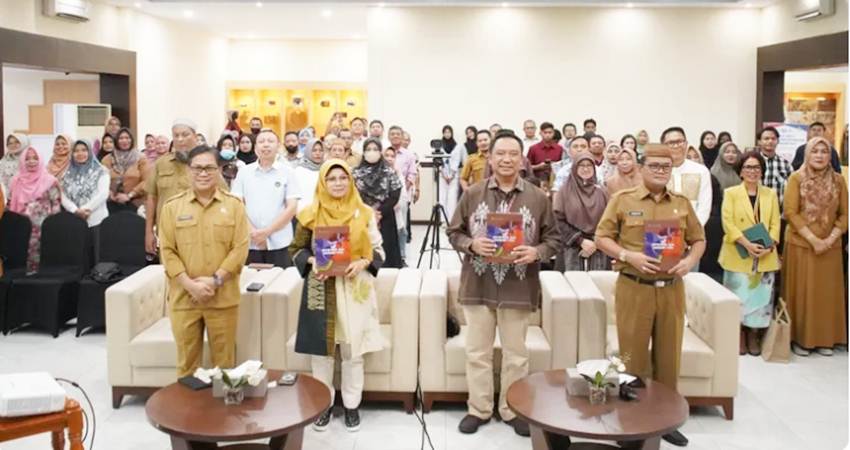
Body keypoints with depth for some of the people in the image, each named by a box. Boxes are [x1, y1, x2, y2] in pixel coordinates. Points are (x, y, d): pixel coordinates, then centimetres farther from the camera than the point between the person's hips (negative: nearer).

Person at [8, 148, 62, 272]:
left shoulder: (49, 180, -1)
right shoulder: (16, 181, 10)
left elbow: (56, 204, -2)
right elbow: (10, 205, 15)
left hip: (43, 228, -3)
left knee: (41, 256, -4)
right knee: (23, 256, 4)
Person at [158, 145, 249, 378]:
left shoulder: (234, 205, 3)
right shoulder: (172, 206, 4)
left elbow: (240, 248, -3)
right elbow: (167, 251, 0)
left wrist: (216, 280, -13)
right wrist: (190, 285, -11)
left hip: (223, 297, -1)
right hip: (184, 296, 1)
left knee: (224, 361, 8)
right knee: (186, 361, 10)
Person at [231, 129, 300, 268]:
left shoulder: (287, 172, 3)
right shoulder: (244, 172, 8)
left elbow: (292, 207, -2)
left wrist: (268, 231, -10)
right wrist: (252, 231, -9)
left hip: (278, 243, -1)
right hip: (250, 242, 1)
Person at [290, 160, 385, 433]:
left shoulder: (364, 213, 2)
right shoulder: (311, 214, 1)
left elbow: (378, 249, 6)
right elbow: (296, 249, 6)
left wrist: (362, 263, -13)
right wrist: (312, 262, -13)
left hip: (355, 289, 0)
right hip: (322, 290, 0)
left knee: (353, 349, 5)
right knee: (321, 348, 4)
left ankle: (351, 405, 19)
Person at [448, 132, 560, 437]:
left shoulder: (538, 198, 0)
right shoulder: (473, 194, 1)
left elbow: (554, 239, 4)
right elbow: (454, 232, 6)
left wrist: (536, 252, -15)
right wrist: (471, 244, -14)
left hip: (518, 289, 0)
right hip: (477, 287, 1)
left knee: (516, 354, 10)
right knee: (477, 352, 10)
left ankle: (513, 410, 25)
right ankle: (478, 409, 24)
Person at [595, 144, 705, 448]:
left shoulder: (682, 203, 9)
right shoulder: (622, 200, -1)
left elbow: (699, 239, 14)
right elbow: (602, 238, -2)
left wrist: (691, 259, -7)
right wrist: (628, 256, -17)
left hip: (671, 289, 3)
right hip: (633, 289, -3)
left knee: (668, 357, 10)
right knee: (633, 357, 4)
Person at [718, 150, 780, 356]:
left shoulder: (770, 194, 11)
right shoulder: (731, 193, 1)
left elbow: (775, 224, 6)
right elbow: (728, 223, -8)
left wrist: (769, 245, -11)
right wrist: (747, 244, -18)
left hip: (765, 257, 3)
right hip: (738, 256, -3)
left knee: (761, 296, 4)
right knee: (739, 296, 0)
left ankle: (754, 335, 17)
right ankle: (740, 335, 13)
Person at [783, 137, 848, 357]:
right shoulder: (796, 178, -4)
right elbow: (791, 212, -9)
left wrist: (830, 239, -10)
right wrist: (813, 239, -15)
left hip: (830, 246, 3)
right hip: (800, 244, -3)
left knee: (827, 292, 7)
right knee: (801, 291, 2)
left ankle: (825, 339, 17)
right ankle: (800, 338, 11)